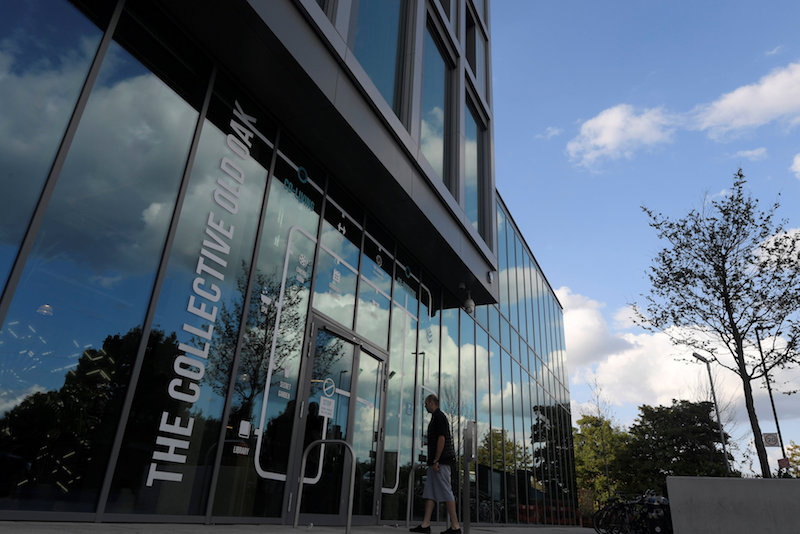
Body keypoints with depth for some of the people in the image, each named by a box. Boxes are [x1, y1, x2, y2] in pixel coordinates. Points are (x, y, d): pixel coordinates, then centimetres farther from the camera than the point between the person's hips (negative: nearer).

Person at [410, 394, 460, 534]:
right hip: (435, 463, 10)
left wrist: (436, 461, -21)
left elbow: (441, 438, -19)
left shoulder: (439, 416, -10)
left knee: (446, 492, -7)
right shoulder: (436, 417, 21)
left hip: (440, 462, -10)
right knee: (430, 492, 6)